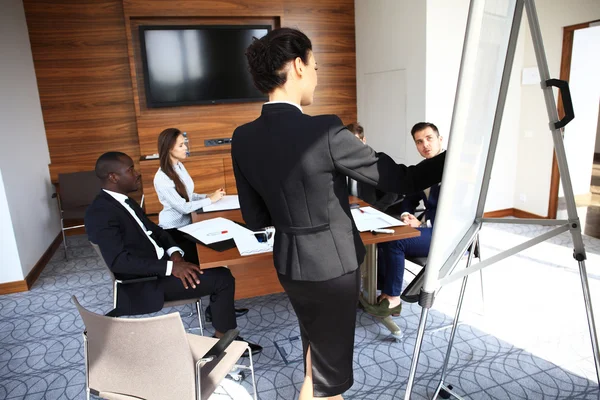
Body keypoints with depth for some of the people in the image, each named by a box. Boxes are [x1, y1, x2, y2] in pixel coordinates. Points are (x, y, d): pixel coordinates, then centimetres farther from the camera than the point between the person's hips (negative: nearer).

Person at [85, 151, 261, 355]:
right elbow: (119, 260, -26)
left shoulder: (124, 201, 10)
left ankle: (218, 307, 23)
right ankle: (224, 339, 5)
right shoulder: (100, 212, -19)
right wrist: (171, 267, -27)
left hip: (159, 264, 9)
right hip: (145, 282, -9)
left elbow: (155, 230, 12)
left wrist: (174, 254, -7)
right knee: (223, 278, -12)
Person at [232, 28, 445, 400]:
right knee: (329, 364, 16)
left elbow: (255, 218, 1)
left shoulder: (243, 138, -6)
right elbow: (398, 179, -15)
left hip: (289, 263, 6)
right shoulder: (324, 131, -24)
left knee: (316, 341, 31)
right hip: (332, 265, -6)